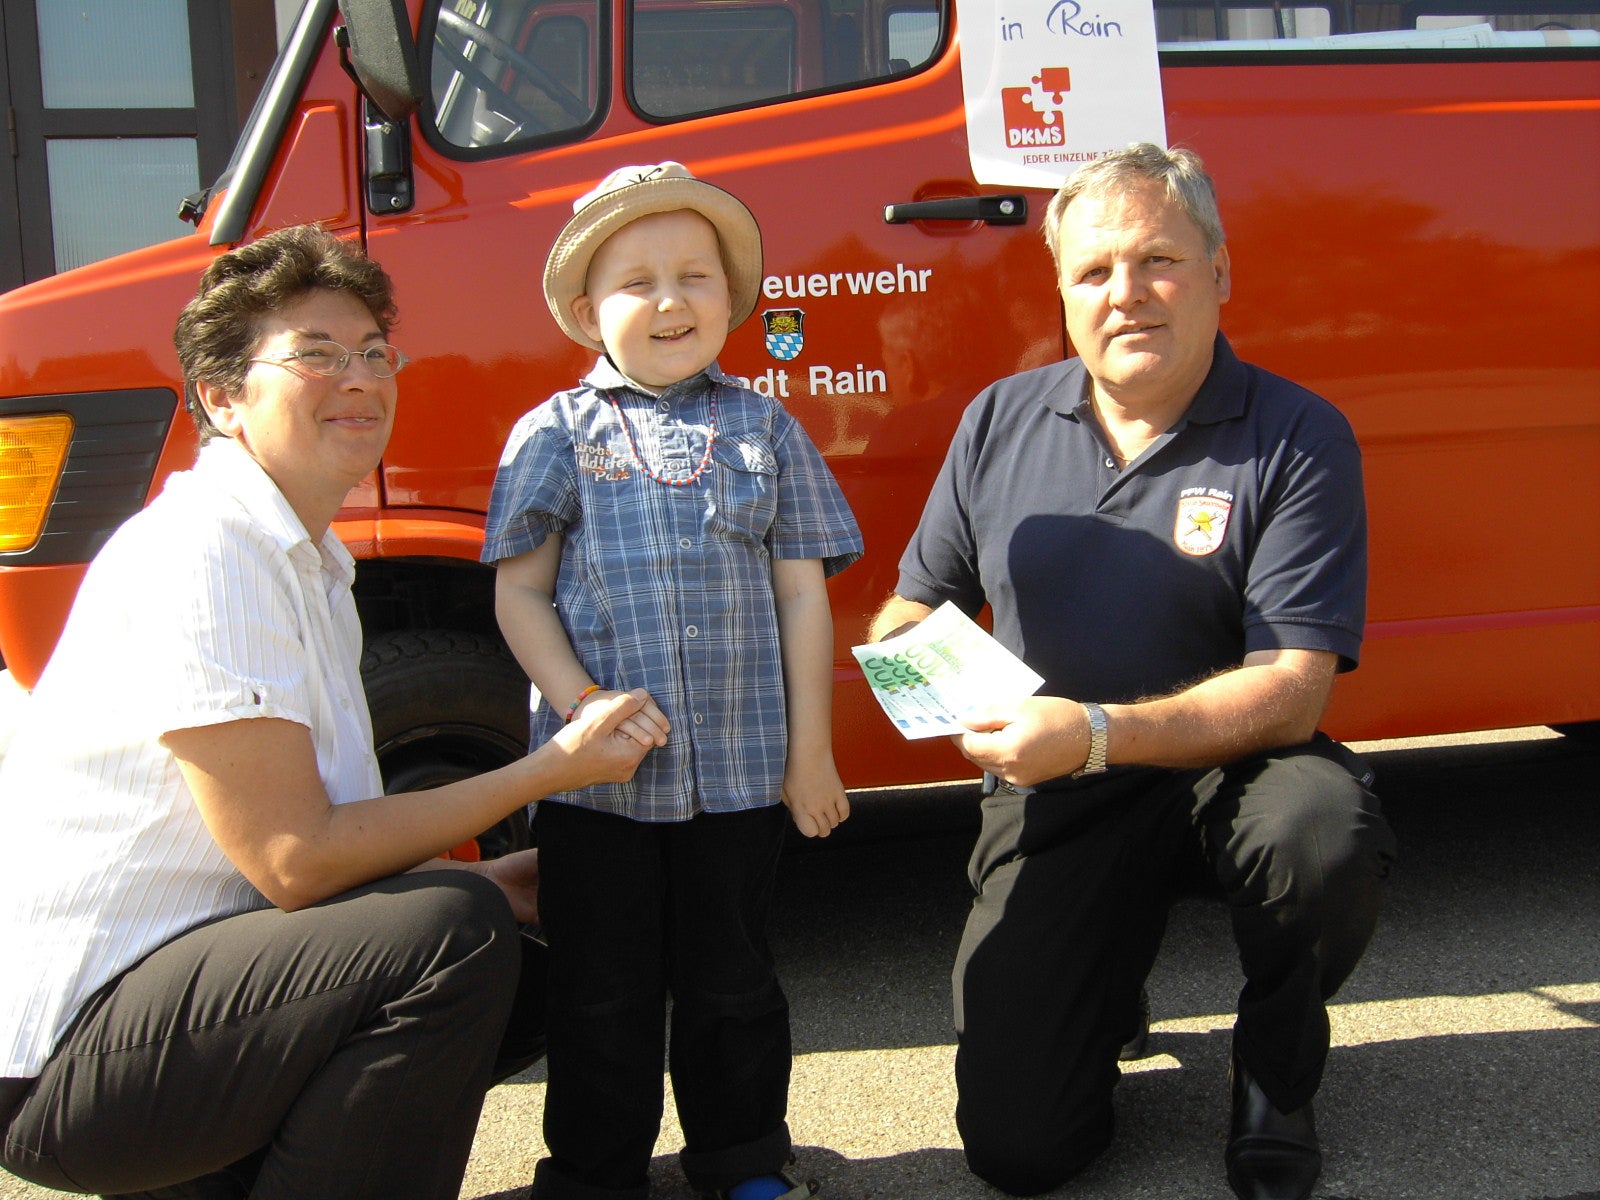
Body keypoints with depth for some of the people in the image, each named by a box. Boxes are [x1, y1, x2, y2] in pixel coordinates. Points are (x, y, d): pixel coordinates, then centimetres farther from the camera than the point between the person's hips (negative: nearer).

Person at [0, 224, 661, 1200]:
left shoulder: (313, 565, 12)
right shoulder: (205, 551, -18)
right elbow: (292, 860, -21)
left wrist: (479, 881, 1)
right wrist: (548, 770, -16)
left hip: (158, 984, 10)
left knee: (515, 983, 11)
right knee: (456, 935, -25)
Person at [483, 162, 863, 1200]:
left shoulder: (765, 430, 6)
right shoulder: (556, 434, 3)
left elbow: (802, 594, 6)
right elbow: (521, 594, 1)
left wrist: (811, 751, 2)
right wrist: (582, 704, -14)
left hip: (740, 766, 1)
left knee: (731, 984, 14)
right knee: (602, 992, 10)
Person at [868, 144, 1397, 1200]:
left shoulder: (1297, 439, -11)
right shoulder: (1000, 422, 3)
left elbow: (1292, 689, -20)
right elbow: (919, 602, 13)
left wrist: (1097, 733, -34)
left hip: (1224, 762, -2)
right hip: (1053, 795, 2)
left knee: (1325, 829, -39)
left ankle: (1276, 1080, -5)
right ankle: (1104, 981, 29)